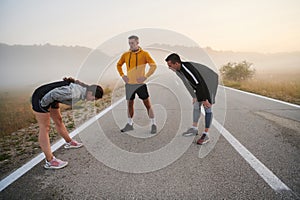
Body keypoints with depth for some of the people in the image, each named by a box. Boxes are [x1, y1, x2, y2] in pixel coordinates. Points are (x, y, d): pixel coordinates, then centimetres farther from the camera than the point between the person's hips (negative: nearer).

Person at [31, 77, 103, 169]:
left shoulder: (82, 88, -2)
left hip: (50, 98, 9)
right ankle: (50, 161, 0)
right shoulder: (75, 94, -31)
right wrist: (44, 105, -18)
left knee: (58, 120, 21)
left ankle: (69, 142, 40)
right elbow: (53, 93, -33)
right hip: (41, 98, -9)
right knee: (45, 128, -5)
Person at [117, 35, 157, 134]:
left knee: (147, 104, -1)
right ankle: (130, 124, 27)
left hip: (140, 84, -4)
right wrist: (122, 75, 7)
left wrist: (146, 76, -12)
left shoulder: (144, 54, -4)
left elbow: (153, 65, -5)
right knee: (129, 104, 12)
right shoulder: (125, 54, 7)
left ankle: (153, 125, 10)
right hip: (129, 84, 4)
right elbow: (119, 65, 21)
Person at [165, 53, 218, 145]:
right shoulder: (178, 70, -5)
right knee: (196, 105, 10)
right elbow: (187, 83, 9)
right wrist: (194, 96, 13)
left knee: (207, 108, -10)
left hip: (210, 82, -9)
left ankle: (206, 134, -5)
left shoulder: (187, 67, -34)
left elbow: (200, 83, -33)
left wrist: (204, 99, -28)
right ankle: (194, 128, 21)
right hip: (200, 84, 9)